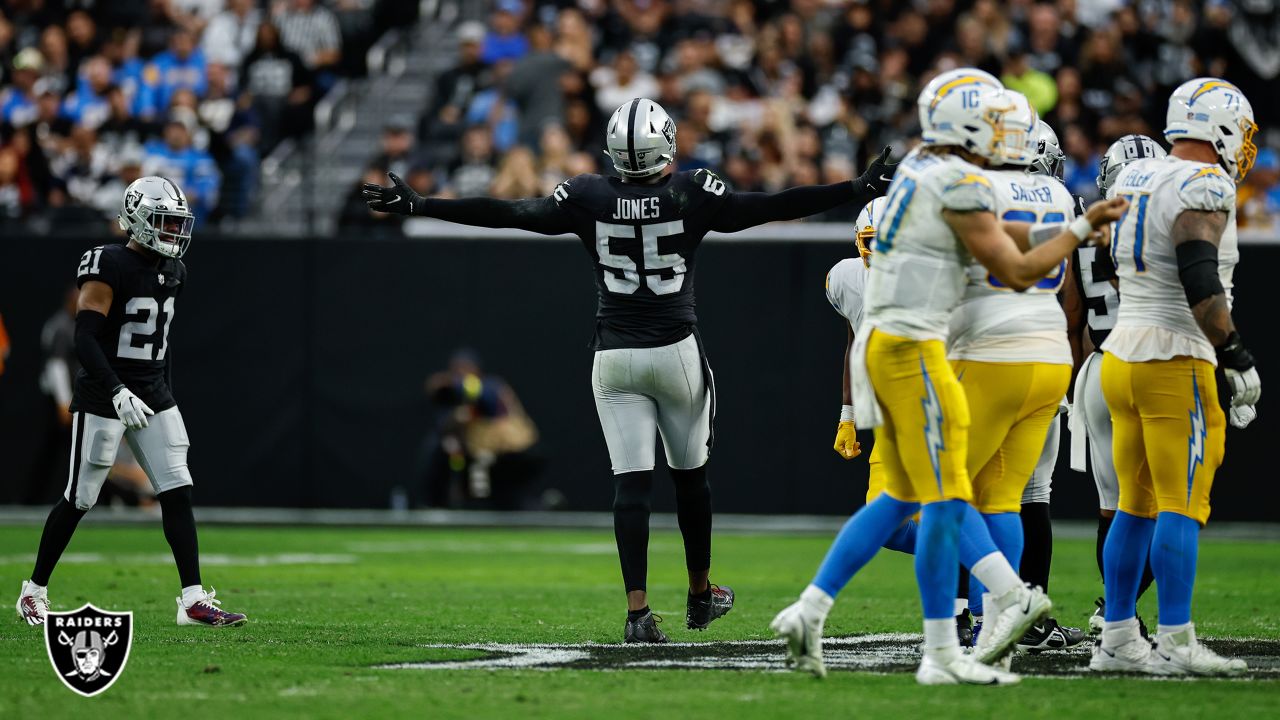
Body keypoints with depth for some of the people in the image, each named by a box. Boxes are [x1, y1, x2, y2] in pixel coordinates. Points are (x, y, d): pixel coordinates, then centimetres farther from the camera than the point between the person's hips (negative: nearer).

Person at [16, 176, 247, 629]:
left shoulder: (172, 272, 10)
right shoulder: (109, 268, -15)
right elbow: (85, 340, -19)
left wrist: (167, 398, 18)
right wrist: (119, 394, -27)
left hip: (152, 398, 7)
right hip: (103, 399, -7)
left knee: (178, 494, -4)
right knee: (79, 500, 2)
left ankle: (194, 600, -6)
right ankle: (34, 590, 18)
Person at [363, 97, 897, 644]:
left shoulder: (589, 198, -5)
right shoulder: (693, 194, -8)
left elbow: (510, 214, -4)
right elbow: (767, 208, -9)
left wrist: (415, 206, 1)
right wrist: (858, 191, -5)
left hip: (615, 356, 1)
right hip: (677, 352, -1)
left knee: (631, 484, -2)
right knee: (690, 472, 18)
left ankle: (637, 611, -13)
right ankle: (700, 594, 31)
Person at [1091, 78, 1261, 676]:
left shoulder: (1132, 180, 12)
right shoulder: (1202, 188, -13)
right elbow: (1201, 286, -21)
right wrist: (1236, 354, -15)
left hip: (1120, 357, 8)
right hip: (1175, 364, -8)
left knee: (1136, 506, 12)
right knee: (1181, 507, -5)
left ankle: (1117, 640, 12)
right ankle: (1175, 644, -6)